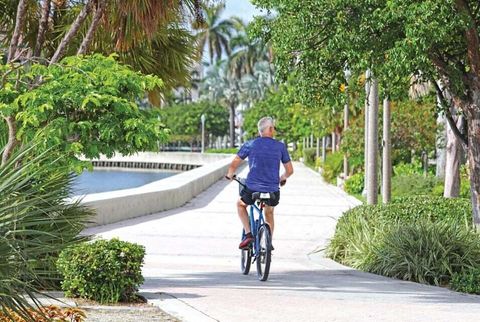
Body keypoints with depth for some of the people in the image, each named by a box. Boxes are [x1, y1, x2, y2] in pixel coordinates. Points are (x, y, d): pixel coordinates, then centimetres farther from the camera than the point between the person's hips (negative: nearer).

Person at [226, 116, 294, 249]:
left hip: (252, 189, -2)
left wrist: (230, 175, 23)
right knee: (269, 213, 32)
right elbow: (289, 170, 7)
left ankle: (248, 234, 11)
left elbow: (233, 165, 1)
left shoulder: (250, 144, 0)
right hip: (273, 191, 2)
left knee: (240, 204, 30)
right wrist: (282, 178, 29)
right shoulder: (280, 146, 2)